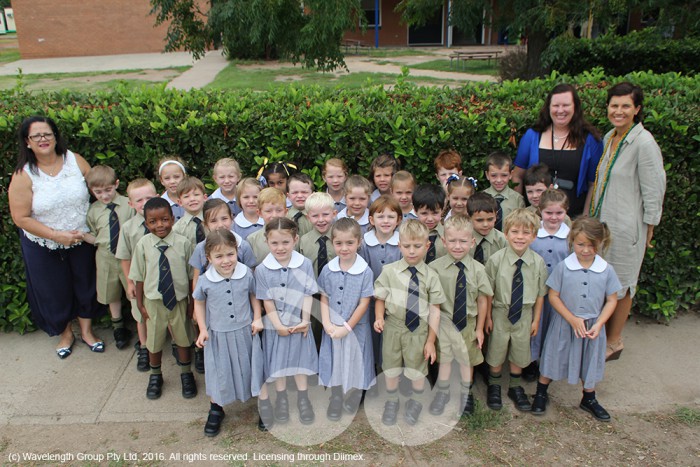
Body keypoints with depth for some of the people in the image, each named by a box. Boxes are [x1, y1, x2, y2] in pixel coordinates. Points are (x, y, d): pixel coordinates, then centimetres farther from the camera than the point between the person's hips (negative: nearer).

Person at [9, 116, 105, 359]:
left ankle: (86, 330, 37)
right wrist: (56, 235, -20)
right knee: (55, 292, 14)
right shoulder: (23, 175, -15)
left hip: (82, 241, 2)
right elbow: (21, 218, -15)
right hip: (44, 247, -2)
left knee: (85, 285, 15)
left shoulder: (75, 160, -9)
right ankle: (66, 333, 39)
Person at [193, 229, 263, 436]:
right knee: (219, 371, 13)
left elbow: (254, 296, 2)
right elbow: (199, 303, 1)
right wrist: (202, 330, -3)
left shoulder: (246, 274, -13)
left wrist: (258, 319, -8)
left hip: (245, 332, 1)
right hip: (218, 334, 0)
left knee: (249, 368, 15)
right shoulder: (205, 281, -15)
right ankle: (216, 410, 36)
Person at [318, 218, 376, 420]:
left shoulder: (365, 272, -16)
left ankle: (354, 395, 39)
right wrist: (327, 324, -13)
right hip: (332, 328, 2)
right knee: (335, 361, 16)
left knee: (354, 361, 14)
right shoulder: (328, 270, -8)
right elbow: (324, 299, -2)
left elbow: (364, 303, -13)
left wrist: (347, 327, -13)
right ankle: (336, 398, 35)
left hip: (356, 327, -2)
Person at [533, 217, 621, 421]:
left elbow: (611, 300, -2)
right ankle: (541, 393, 33)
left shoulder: (607, 270, -9)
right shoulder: (563, 267, -14)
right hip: (564, 324, -2)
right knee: (555, 358, 12)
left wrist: (598, 324, -13)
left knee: (590, 362, 18)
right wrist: (573, 319, -16)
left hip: (593, 326, 2)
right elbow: (553, 296, -11)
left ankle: (589, 399, 41)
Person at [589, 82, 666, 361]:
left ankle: (614, 342, 26)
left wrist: (648, 231, -10)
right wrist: (592, 218, 15)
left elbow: (654, 192, -14)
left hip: (625, 227, -7)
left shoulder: (644, 143, -18)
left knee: (620, 286, 9)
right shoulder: (609, 137, 6)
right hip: (600, 222, 7)